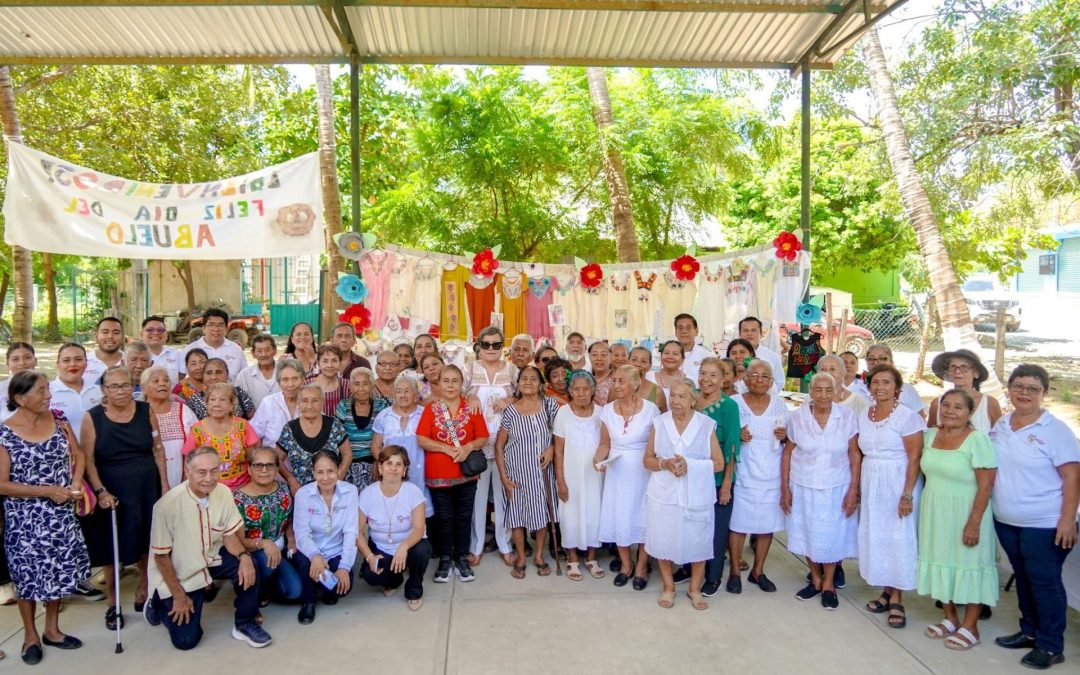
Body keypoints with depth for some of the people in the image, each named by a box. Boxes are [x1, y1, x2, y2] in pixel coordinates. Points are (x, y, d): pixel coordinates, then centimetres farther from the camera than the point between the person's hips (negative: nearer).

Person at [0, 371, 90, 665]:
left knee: (59, 570, 13)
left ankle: (52, 630, 32)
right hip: (25, 518, -4)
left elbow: (77, 454, 9)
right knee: (29, 574, 9)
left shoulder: (57, 419, -2)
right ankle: (30, 636, 29)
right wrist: (46, 491, -19)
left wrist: (76, 482, -8)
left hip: (61, 513, 4)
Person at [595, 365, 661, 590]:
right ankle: (625, 564, 30)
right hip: (617, 472, 3)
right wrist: (598, 459, -12)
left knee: (643, 518, 6)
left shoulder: (650, 410, -12)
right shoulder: (607, 410, -2)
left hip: (643, 472, -3)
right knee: (618, 518, 10)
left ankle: (641, 567, 25)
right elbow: (605, 443, 5)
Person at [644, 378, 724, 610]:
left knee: (697, 542, 8)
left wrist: (690, 465, -17)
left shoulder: (707, 425, -4)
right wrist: (664, 463, -16)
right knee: (664, 542, 9)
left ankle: (695, 589, 29)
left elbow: (719, 463, -3)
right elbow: (647, 460, 5)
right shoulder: (659, 423, 0)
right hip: (664, 495, 1)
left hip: (697, 496, -1)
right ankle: (668, 587, 29)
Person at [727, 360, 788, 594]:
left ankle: (758, 571, 25)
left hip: (771, 474, 3)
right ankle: (735, 572, 16)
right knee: (738, 522, 0)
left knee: (767, 523, 9)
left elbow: (788, 436, 14)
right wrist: (737, 436, -18)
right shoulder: (735, 403, -3)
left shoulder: (779, 403, 5)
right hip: (743, 473, -3)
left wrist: (784, 435, -8)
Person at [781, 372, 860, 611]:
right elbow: (787, 453, 1)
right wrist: (785, 488, 0)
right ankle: (815, 579, 34)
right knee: (808, 533, 13)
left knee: (833, 535, 10)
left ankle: (828, 584, 30)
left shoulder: (848, 417, -8)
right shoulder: (797, 417, -6)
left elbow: (855, 455, -4)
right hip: (804, 487, 1)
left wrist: (853, 490, -7)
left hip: (837, 488, -1)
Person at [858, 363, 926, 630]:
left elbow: (915, 458, -13)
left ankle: (897, 600, 11)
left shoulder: (907, 416, -11)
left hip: (897, 484, -6)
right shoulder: (864, 415, 8)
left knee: (898, 538, 0)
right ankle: (888, 591, 24)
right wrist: (858, 487, 8)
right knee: (874, 536, 10)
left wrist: (907, 494, -17)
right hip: (870, 484, 6)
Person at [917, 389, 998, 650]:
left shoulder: (977, 440, -16)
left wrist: (974, 522, -18)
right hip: (934, 512, 6)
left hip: (964, 512, -6)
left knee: (968, 565, 5)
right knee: (940, 560, 14)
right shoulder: (931, 435, 3)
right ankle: (950, 618, 31)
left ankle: (970, 627, 20)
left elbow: (986, 485, -16)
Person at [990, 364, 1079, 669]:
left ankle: (1051, 646, 15)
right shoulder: (1000, 426, 6)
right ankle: (1030, 631, 33)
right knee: (1023, 578, 17)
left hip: (1045, 525, -6)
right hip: (1006, 521, 6)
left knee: (1044, 581, 2)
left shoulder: (1055, 430, -12)